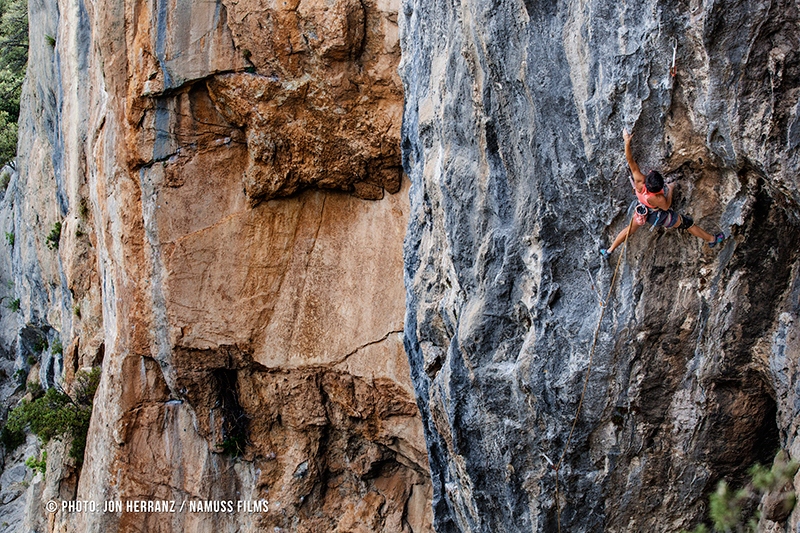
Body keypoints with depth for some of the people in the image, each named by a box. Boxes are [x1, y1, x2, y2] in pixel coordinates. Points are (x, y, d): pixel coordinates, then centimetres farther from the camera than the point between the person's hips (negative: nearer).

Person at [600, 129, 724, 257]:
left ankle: (609, 251, 39)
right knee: (688, 223, 14)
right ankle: (711, 239, 33)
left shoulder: (639, 182, -38)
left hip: (644, 211, 4)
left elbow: (630, 160, -37)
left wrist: (627, 142, -38)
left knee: (630, 229, 28)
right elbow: (666, 206, -21)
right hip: (659, 216, -4)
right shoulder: (657, 198, -45)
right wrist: (670, 191, -9)